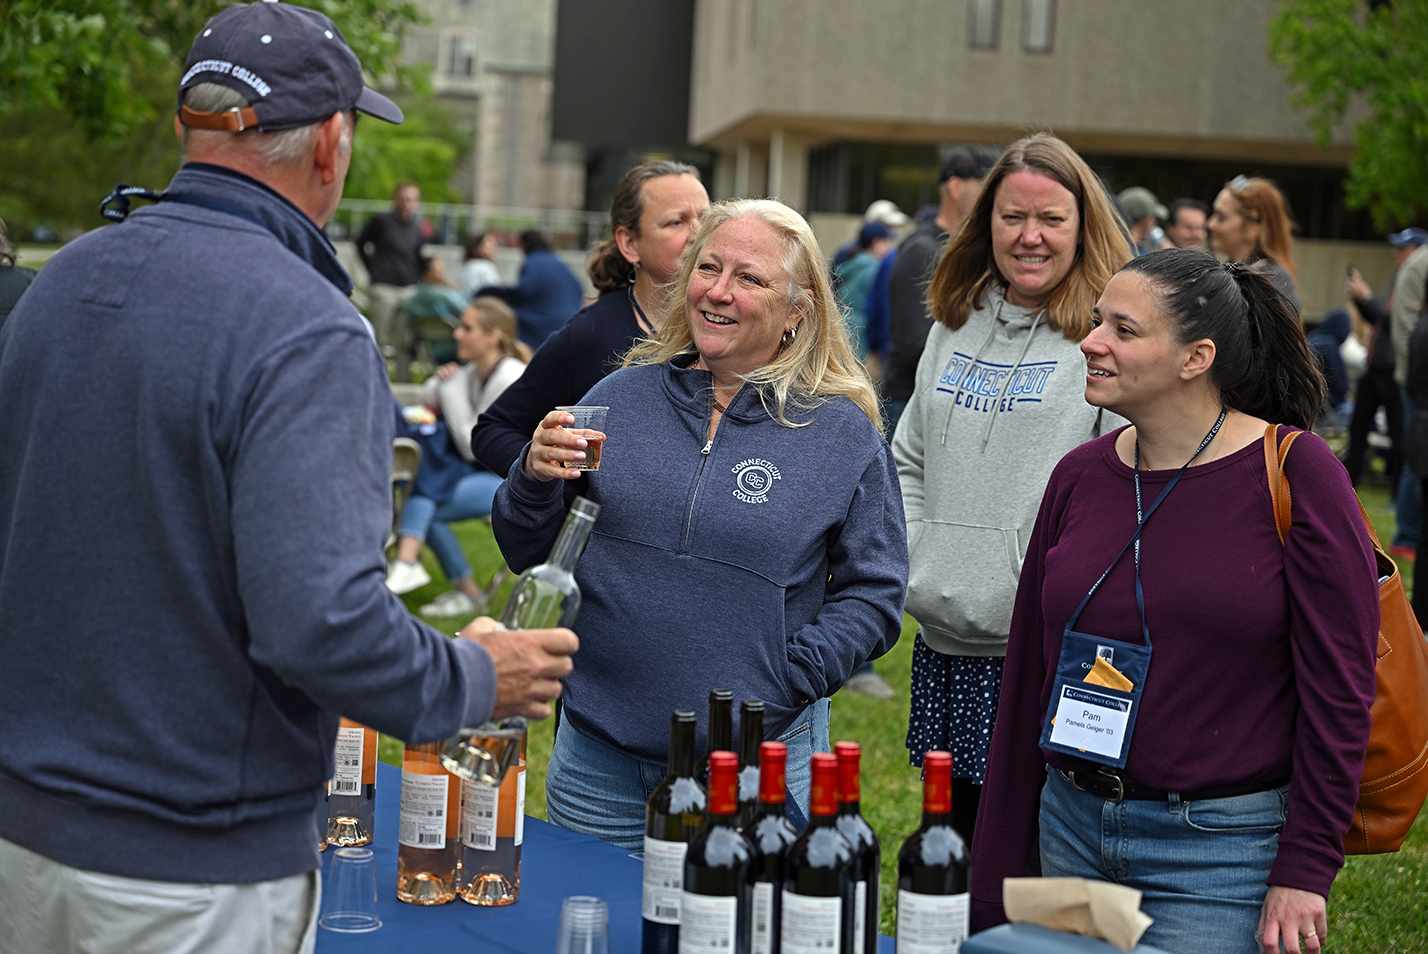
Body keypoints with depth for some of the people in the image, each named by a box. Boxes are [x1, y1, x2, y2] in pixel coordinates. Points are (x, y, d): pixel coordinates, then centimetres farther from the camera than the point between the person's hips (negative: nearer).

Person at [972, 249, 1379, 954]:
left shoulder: (1294, 474, -11)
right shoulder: (1080, 475, 4)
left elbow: (1339, 688, -11)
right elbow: (1028, 674, 9)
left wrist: (1304, 873, -13)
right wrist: (994, 877, 9)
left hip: (1221, 850, -5)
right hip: (1073, 829, 5)